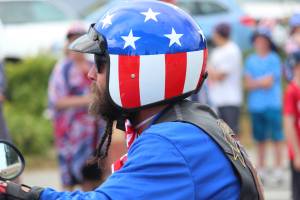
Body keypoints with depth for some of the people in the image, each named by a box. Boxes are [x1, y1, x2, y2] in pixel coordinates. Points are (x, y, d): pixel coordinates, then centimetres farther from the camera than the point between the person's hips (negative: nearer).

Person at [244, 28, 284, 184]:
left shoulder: (274, 59, 0)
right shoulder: (250, 60, 12)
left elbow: (269, 82, -8)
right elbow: (248, 84, 6)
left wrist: (255, 82, 0)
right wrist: (262, 82, -6)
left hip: (272, 105, -4)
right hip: (255, 105, 4)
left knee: (276, 138, -4)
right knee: (260, 139, 7)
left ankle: (278, 169, -2)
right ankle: (261, 170, 12)